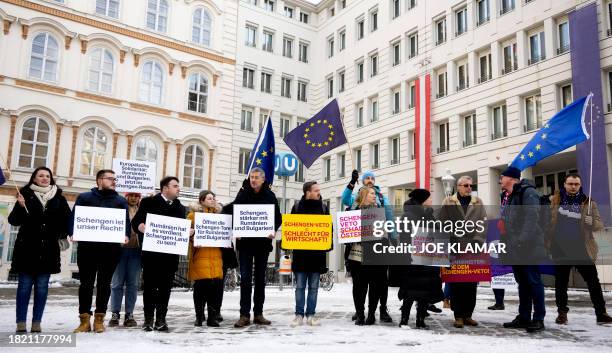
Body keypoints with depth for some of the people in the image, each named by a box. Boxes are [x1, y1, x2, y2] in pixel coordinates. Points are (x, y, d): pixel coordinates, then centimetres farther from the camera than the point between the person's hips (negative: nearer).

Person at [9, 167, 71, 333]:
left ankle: (36, 323, 9)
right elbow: (13, 220, -1)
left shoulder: (58, 198, 6)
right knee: (24, 285, 0)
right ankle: (21, 323, 4)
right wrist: (21, 207, -18)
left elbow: (67, 219, 14)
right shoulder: (26, 195, 2)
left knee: (42, 286, 4)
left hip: (48, 249, 2)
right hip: (27, 248, -1)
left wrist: (62, 235, 2)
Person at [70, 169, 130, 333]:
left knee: (104, 283, 5)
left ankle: (99, 319, 13)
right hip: (87, 246, -1)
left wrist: (126, 235, -12)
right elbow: (74, 217, 4)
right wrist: (72, 233, -14)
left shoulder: (121, 200, 15)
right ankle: (85, 319, 10)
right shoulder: (84, 197, 11)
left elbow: (126, 221, 7)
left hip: (111, 247, 1)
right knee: (86, 283, 2)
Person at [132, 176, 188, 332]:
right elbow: (136, 222, -2)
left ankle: (161, 319, 12)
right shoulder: (149, 202, 4)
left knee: (165, 287, 5)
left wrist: (188, 231, -7)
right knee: (149, 286, 2)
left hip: (171, 253, 3)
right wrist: (141, 227, -23)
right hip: (151, 251, -3)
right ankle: (148, 319, 10)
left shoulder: (180, 207, 17)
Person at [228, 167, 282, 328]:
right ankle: (244, 315, 2)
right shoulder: (243, 194, 2)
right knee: (245, 277, -3)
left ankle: (258, 313, 16)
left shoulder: (270, 196, 3)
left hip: (263, 241, 1)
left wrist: (274, 230, -14)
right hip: (245, 242, -1)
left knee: (260, 278, 8)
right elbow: (233, 213, 5)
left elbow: (278, 217, 4)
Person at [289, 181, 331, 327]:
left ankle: (311, 315, 14)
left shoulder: (323, 207, 8)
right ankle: (299, 315, 11)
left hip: (317, 253, 1)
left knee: (313, 287, 6)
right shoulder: (297, 207, 3)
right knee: (300, 286, 4)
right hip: (300, 252, -1)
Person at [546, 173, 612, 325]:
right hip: (560, 250, 1)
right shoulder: (555, 201, 5)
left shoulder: (588, 203, 3)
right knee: (561, 283, 9)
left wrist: (592, 222, -22)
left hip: (582, 250, 0)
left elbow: (600, 224, 0)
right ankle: (562, 313, 21)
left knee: (593, 282, 2)